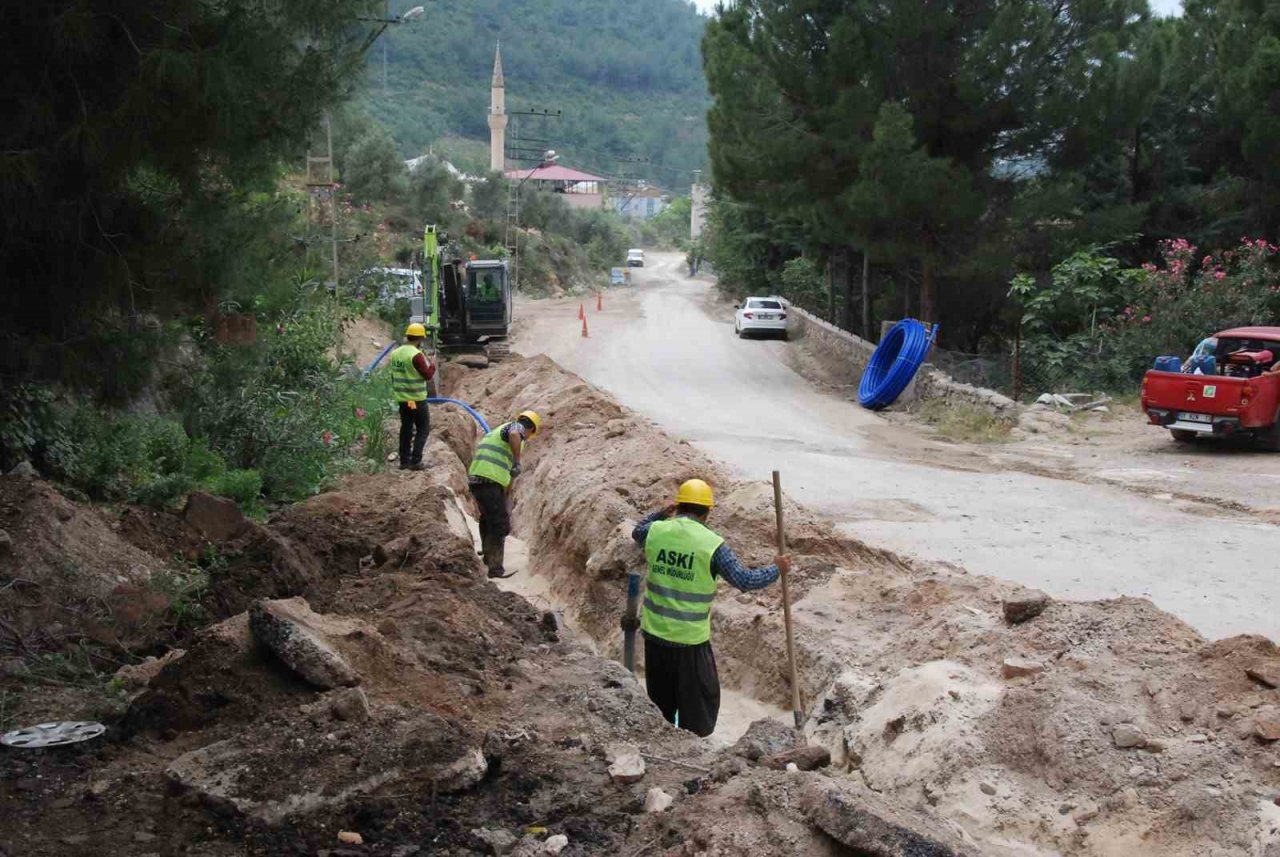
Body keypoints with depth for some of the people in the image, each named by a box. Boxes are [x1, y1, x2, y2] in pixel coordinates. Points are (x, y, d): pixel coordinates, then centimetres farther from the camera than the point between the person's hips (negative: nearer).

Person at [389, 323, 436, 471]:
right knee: (423, 428, 2)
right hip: (417, 398, -7)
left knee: (406, 428, 15)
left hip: (401, 398, 7)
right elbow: (428, 375, -14)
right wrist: (432, 365, 3)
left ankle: (404, 461, 16)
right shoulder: (416, 355, -19)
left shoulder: (395, 353, 5)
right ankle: (415, 461, -4)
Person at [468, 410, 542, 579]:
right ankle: (495, 568, -4)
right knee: (500, 525, -3)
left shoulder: (498, 430, 29)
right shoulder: (517, 427, 2)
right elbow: (514, 435, -26)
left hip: (475, 479, 9)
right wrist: (517, 463, -20)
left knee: (488, 518, 28)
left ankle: (488, 555, 43)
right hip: (490, 481, -9)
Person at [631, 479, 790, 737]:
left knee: (660, 701, 21)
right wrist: (776, 569, 4)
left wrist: (662, 514, 26)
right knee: (700, 701, 9)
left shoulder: (656, 531, -2)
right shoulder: (712, 544, -14)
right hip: (690, 638, -5)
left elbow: (637, 533, 24)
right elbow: (745, 580, -11)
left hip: (654, 632, 5)